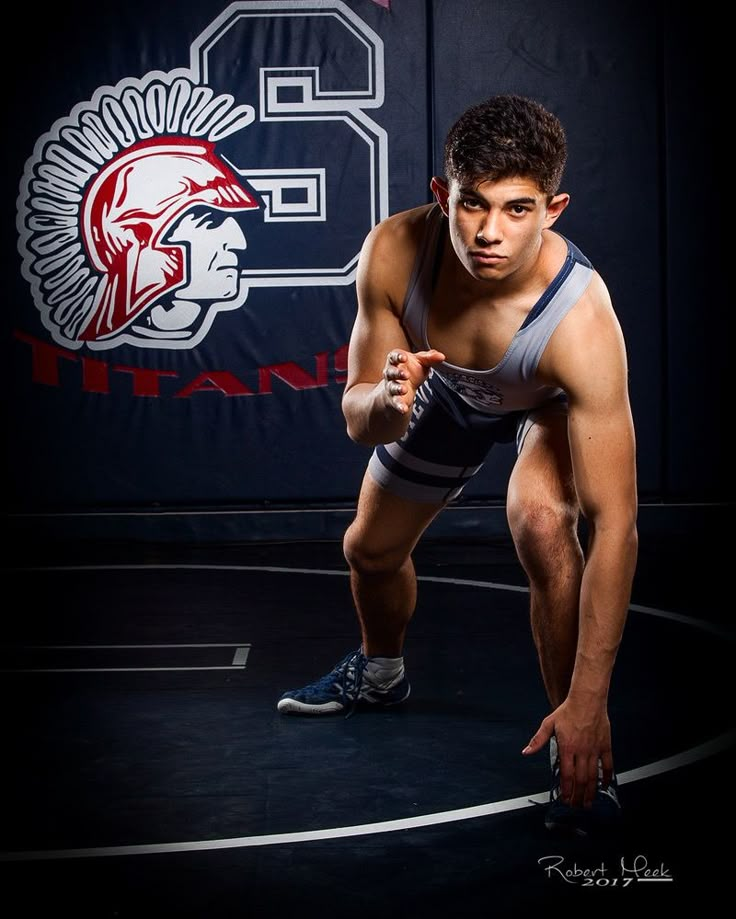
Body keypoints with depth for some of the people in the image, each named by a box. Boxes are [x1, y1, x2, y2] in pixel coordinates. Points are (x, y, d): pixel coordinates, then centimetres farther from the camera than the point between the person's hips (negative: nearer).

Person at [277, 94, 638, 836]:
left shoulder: (582, 322, -45)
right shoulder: (394, 252, -35)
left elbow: (614, 525, -46)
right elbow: (357, 420, -23)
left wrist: (587, 703, -49)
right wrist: (387, 400, -49)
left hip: (554, 403, -4)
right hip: (447, 389, 4)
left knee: (542, 525, -35)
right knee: (371, 549, 18)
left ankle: (584, 755, -15)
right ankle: (380, 672, 55)